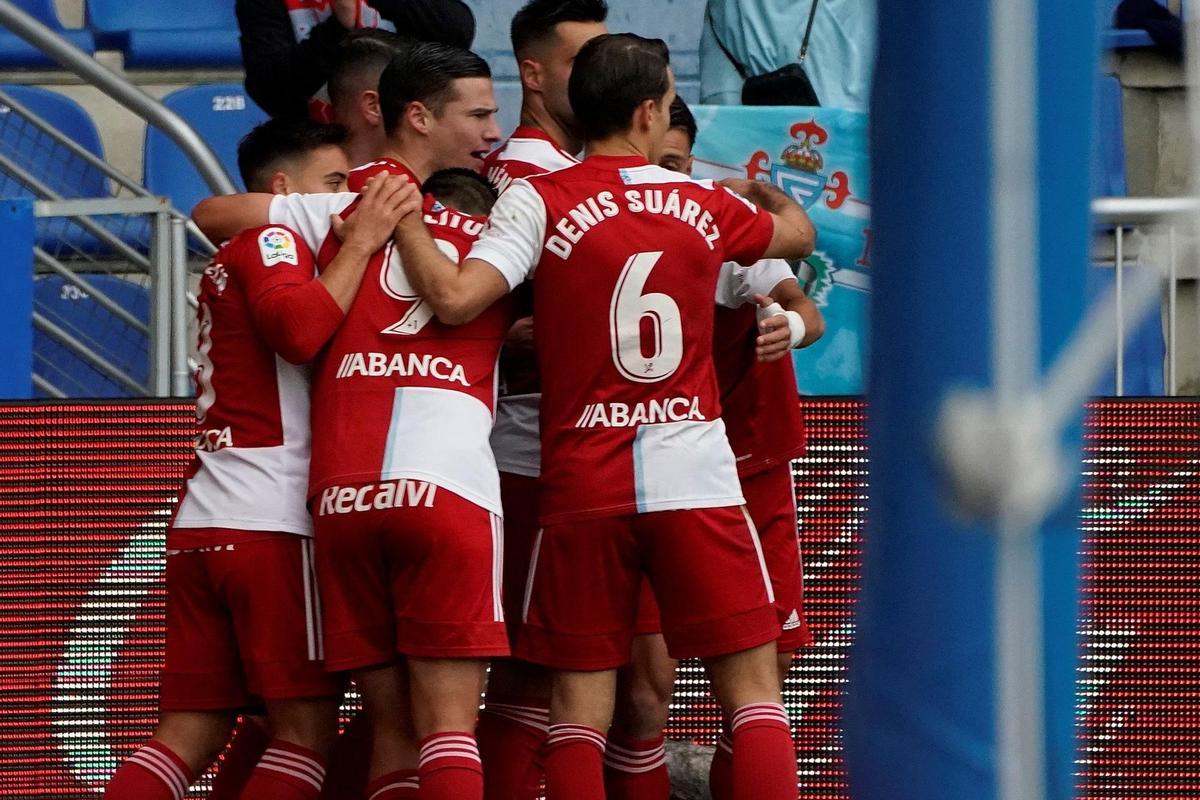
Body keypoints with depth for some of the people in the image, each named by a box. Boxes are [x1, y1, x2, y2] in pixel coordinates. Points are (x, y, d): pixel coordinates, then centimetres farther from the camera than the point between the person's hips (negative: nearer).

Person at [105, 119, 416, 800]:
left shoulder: (234, 259, 26)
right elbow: (301, 329, -21)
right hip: (271, 526, -8)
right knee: (307, 729, -5)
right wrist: (361, 244, -12)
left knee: (188, 737, 5)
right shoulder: (271, 241, -2)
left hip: (200, 529, 8)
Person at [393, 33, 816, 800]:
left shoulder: (541, 200, -4)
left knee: (580, 701, 4)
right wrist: (760, 191, 49)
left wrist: (402, 217, -2)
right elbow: (799, 232, 27)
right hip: (697, 478, 1)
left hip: (583, 484, -1)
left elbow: (456, 297, -17)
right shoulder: (707, 205, 6)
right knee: (753, 687, 4)